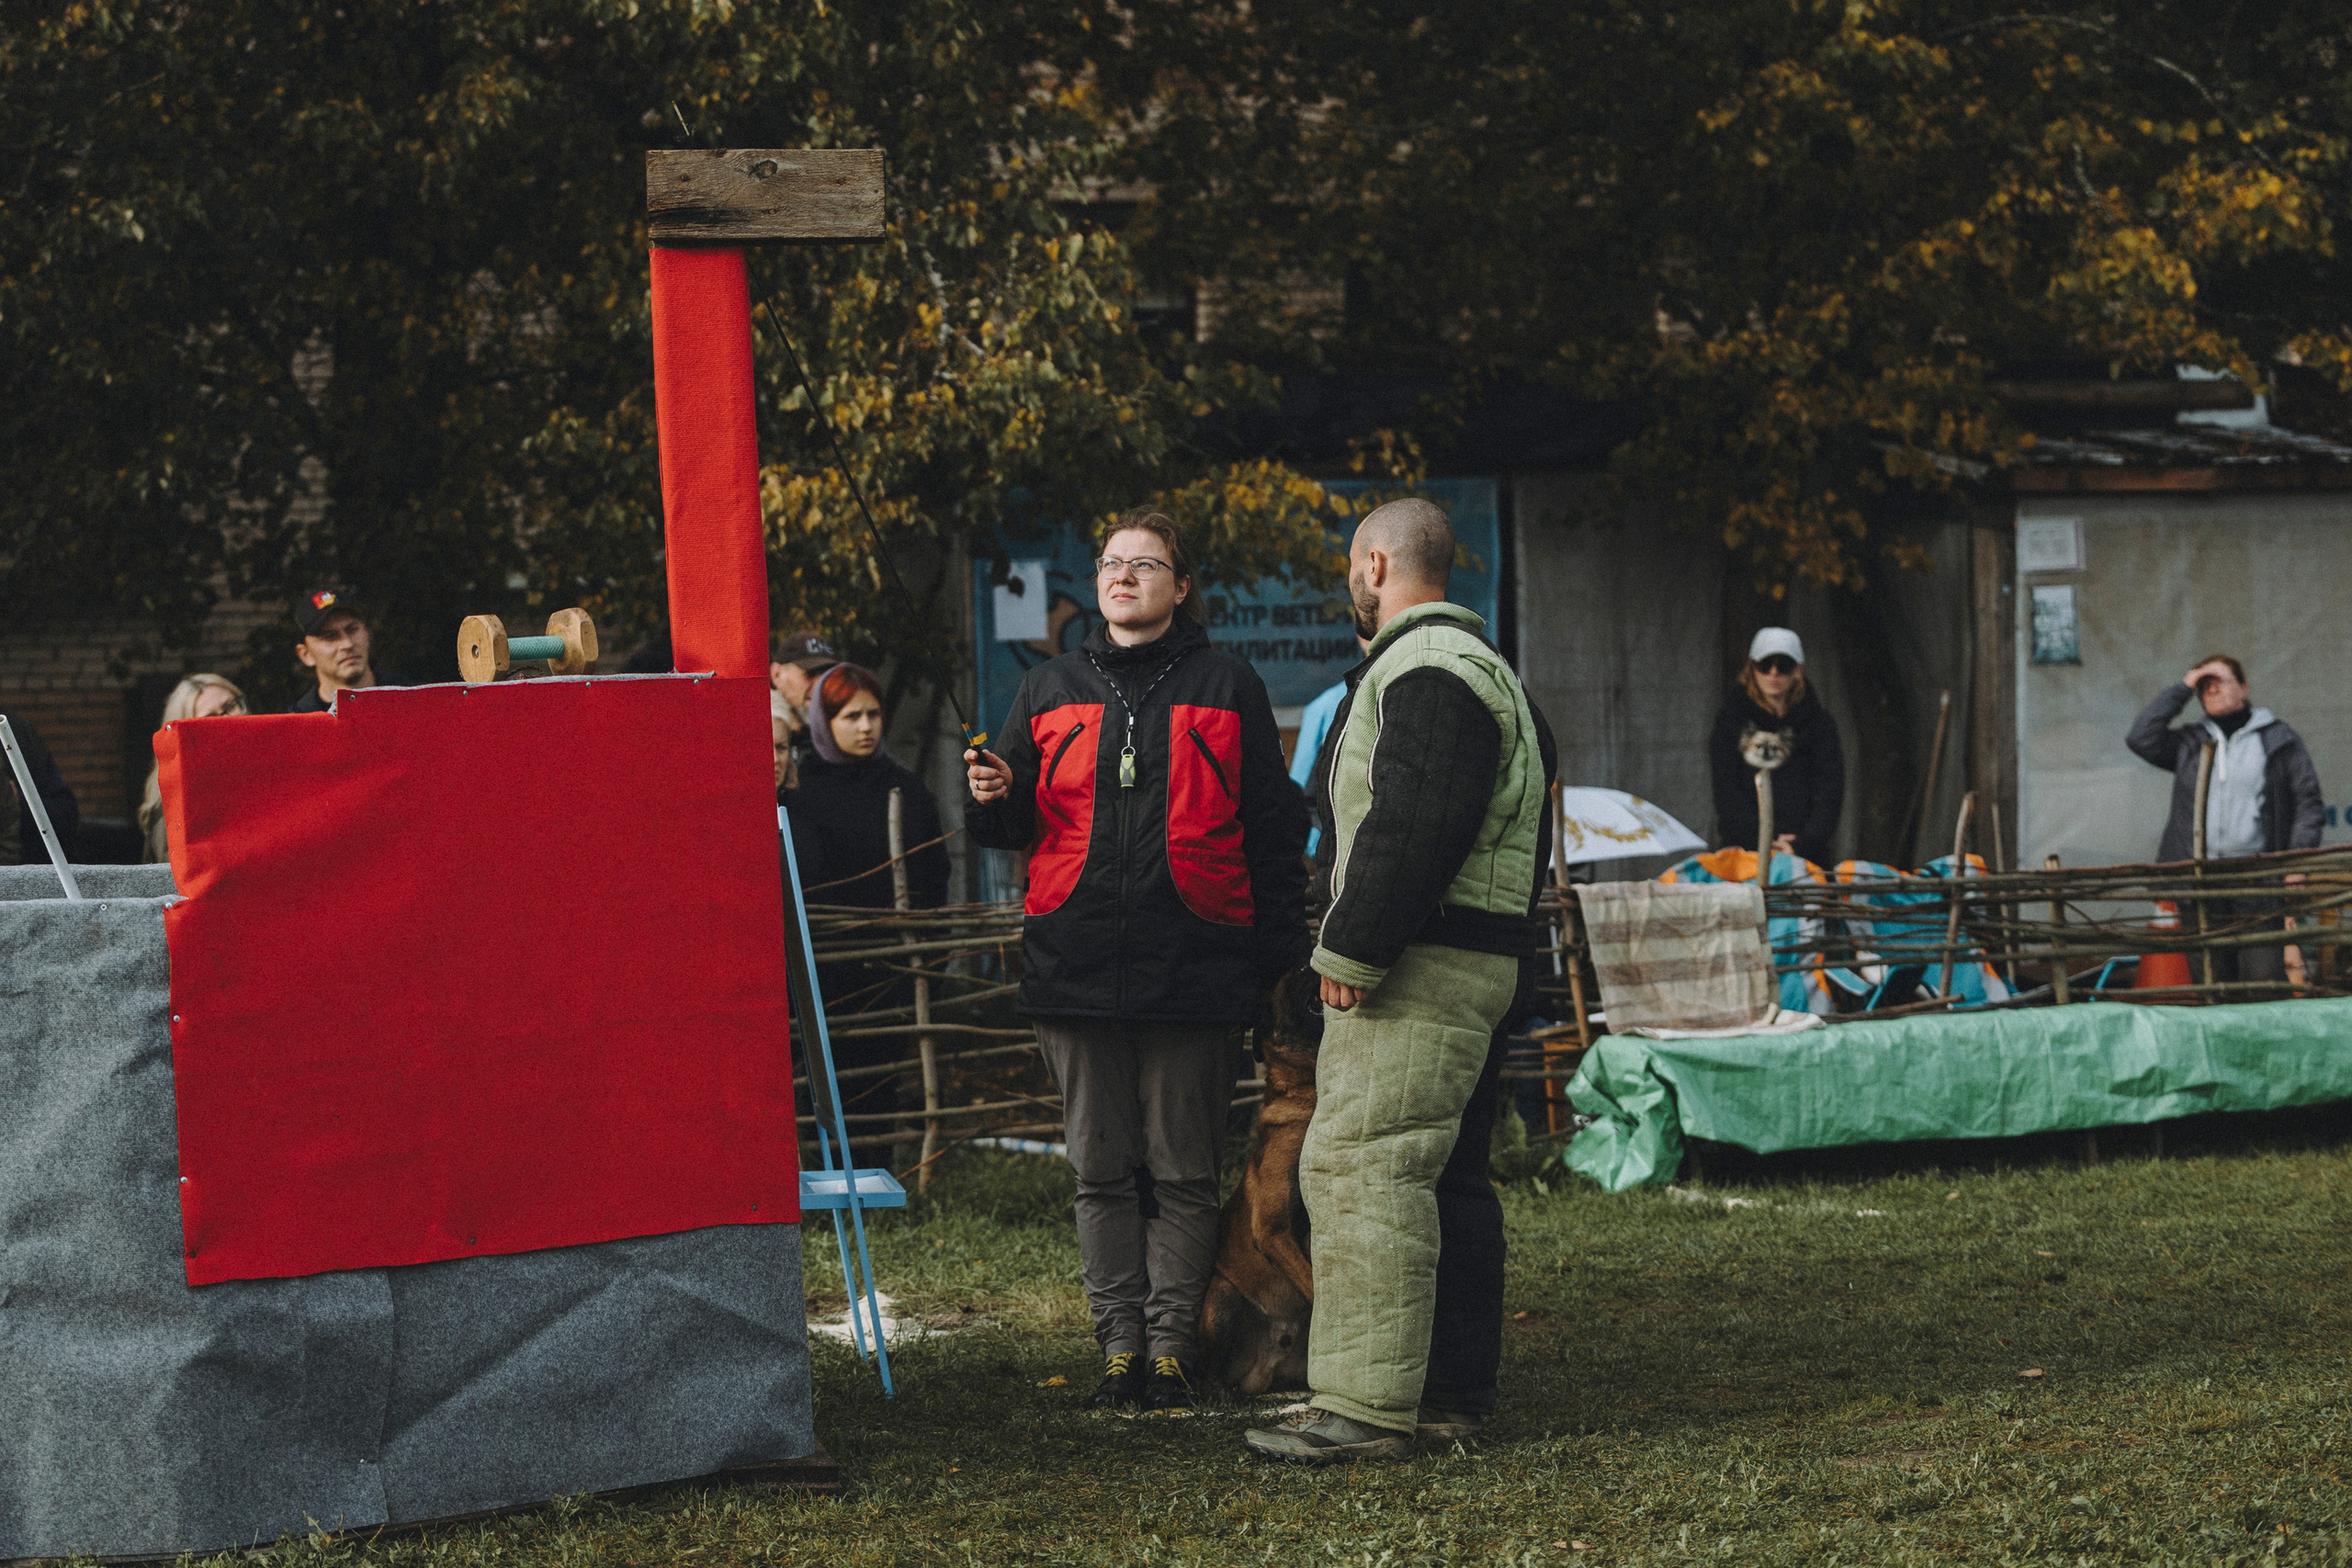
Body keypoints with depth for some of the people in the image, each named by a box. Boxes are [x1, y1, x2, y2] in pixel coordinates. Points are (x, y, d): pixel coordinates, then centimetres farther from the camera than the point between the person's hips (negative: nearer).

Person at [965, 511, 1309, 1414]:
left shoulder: (1225, 688, 6)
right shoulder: (1050, 690, 14)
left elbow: (1274, 831, 6)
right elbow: (1018, 826, 16)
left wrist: (1282, 957, 0)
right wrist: (995, 797, -8)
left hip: (1192, 966, -3)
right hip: (1077, 961, 3)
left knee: (1182, 1170, 1)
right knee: (1103, 1169, 5)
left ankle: (1171, 1346, 6)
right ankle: (1121, 1344, 10)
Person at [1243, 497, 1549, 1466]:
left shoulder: (1429, 670, -13)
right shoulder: (1456, 661, 24)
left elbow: (1413, 829, -23)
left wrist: (1351, 951, -20)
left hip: (1422, 974, -11)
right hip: (1421, 966, 11)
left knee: (1364, 1170, -12)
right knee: (1342, 1172, 13)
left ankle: (1367, 1411, -12)